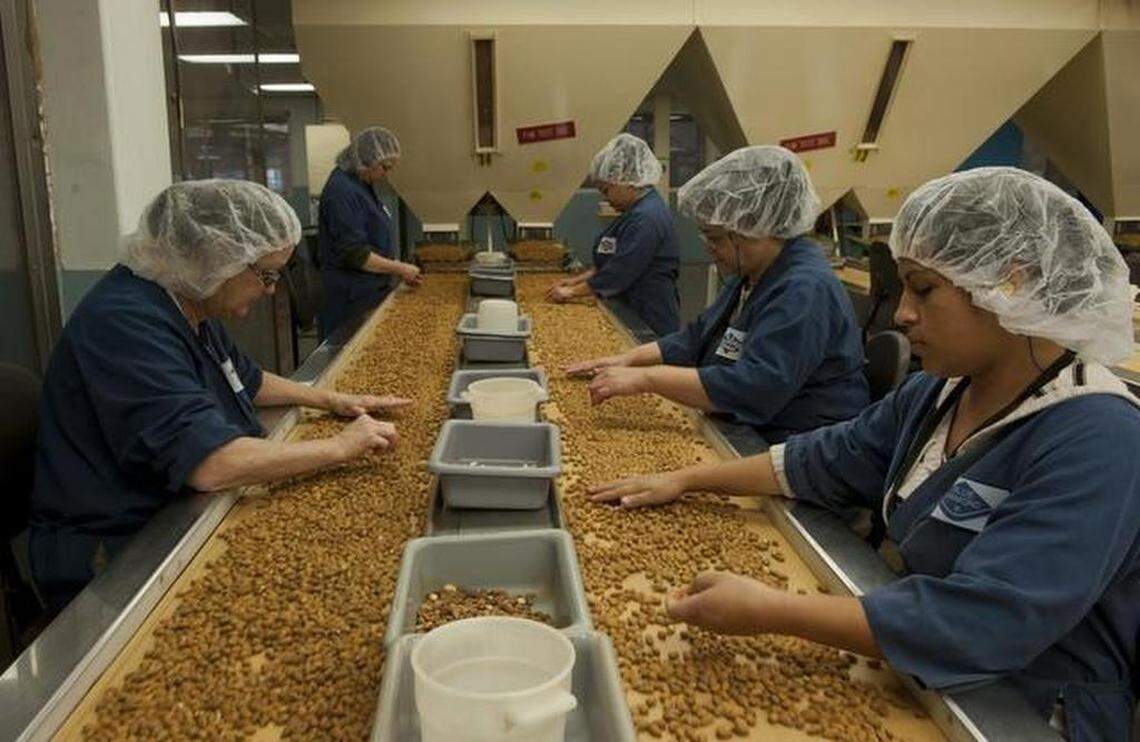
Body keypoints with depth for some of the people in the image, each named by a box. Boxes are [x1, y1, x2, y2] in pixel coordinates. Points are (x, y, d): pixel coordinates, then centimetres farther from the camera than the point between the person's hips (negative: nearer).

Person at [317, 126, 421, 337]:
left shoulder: (363, 186, 14)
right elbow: (354, 254, -22)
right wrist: (399, 268, -16)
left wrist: (400, 271, 13)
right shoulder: (341, 191, -18)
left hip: (371, 295, 10)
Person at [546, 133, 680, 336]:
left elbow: (618, 273, -23)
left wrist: (573, 292, -13)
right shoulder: (637, 211, 12)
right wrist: (577, 280, 10)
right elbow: (611, 263, 18)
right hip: (631, 314, 9)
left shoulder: (647, 218, -21)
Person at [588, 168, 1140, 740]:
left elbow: (978, 622, -32)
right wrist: (687, 480, 5)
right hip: (915, 682, 7)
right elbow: (827, 459, 10)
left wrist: (770, 611, -32)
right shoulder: (941, 390, 2)